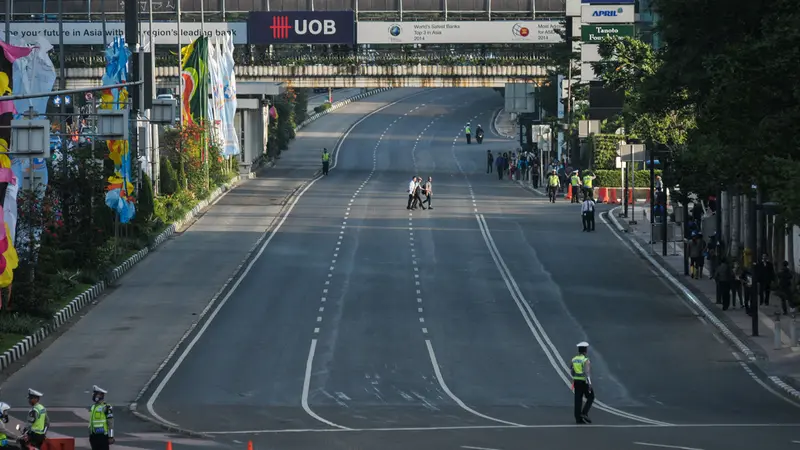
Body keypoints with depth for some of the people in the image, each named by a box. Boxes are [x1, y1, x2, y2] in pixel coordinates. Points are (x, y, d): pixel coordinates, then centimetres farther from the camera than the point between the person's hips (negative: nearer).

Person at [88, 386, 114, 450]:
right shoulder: (93, 408, 14)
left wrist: (111, 437, -14)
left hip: (103, 436, -8)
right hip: (94, 435, 8)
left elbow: (111, 423, -11)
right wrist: (90, 435, 20)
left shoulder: (106, 408, -10)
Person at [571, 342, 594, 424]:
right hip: (585, 382, -6)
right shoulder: (585, 360, -16)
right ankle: (584, 413, -4)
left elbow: (572, 372, 13)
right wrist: (589, 383, -27)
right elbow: (586, 372, -26)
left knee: (578, 400, 6)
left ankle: (578, 418, 2)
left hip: (577, 382, 6)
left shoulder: (574, 360, 5)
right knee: (590, 398, 10)